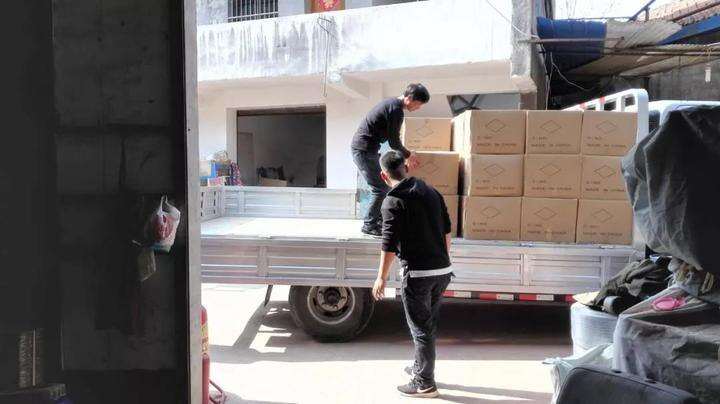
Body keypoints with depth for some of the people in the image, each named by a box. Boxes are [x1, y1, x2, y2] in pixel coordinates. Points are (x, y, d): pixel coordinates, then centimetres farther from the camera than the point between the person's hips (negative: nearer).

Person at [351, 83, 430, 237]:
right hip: (364, 150, -10)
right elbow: (394, 142, -15)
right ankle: (369, 225, 3)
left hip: (363, 149, 10)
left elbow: (391, 138, 23)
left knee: (382, 185, 17)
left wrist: (405, 152, 24)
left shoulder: (392, 103, 14)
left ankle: (380, 220, 25)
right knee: (380, 189, -6)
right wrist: (408, 155, 1)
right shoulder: (396, 110, -18)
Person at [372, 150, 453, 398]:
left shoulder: (393, 201, -11)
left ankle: (424, 384, 13)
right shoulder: (431, 192, 10)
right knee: (429, 324, 20)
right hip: (443, 270, 7)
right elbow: (446, 230, 16)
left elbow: (389, 243, -14)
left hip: (418, 273, -7)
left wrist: (381, 277, -7)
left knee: (420, 328, 4)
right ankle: (421, 368, 36)